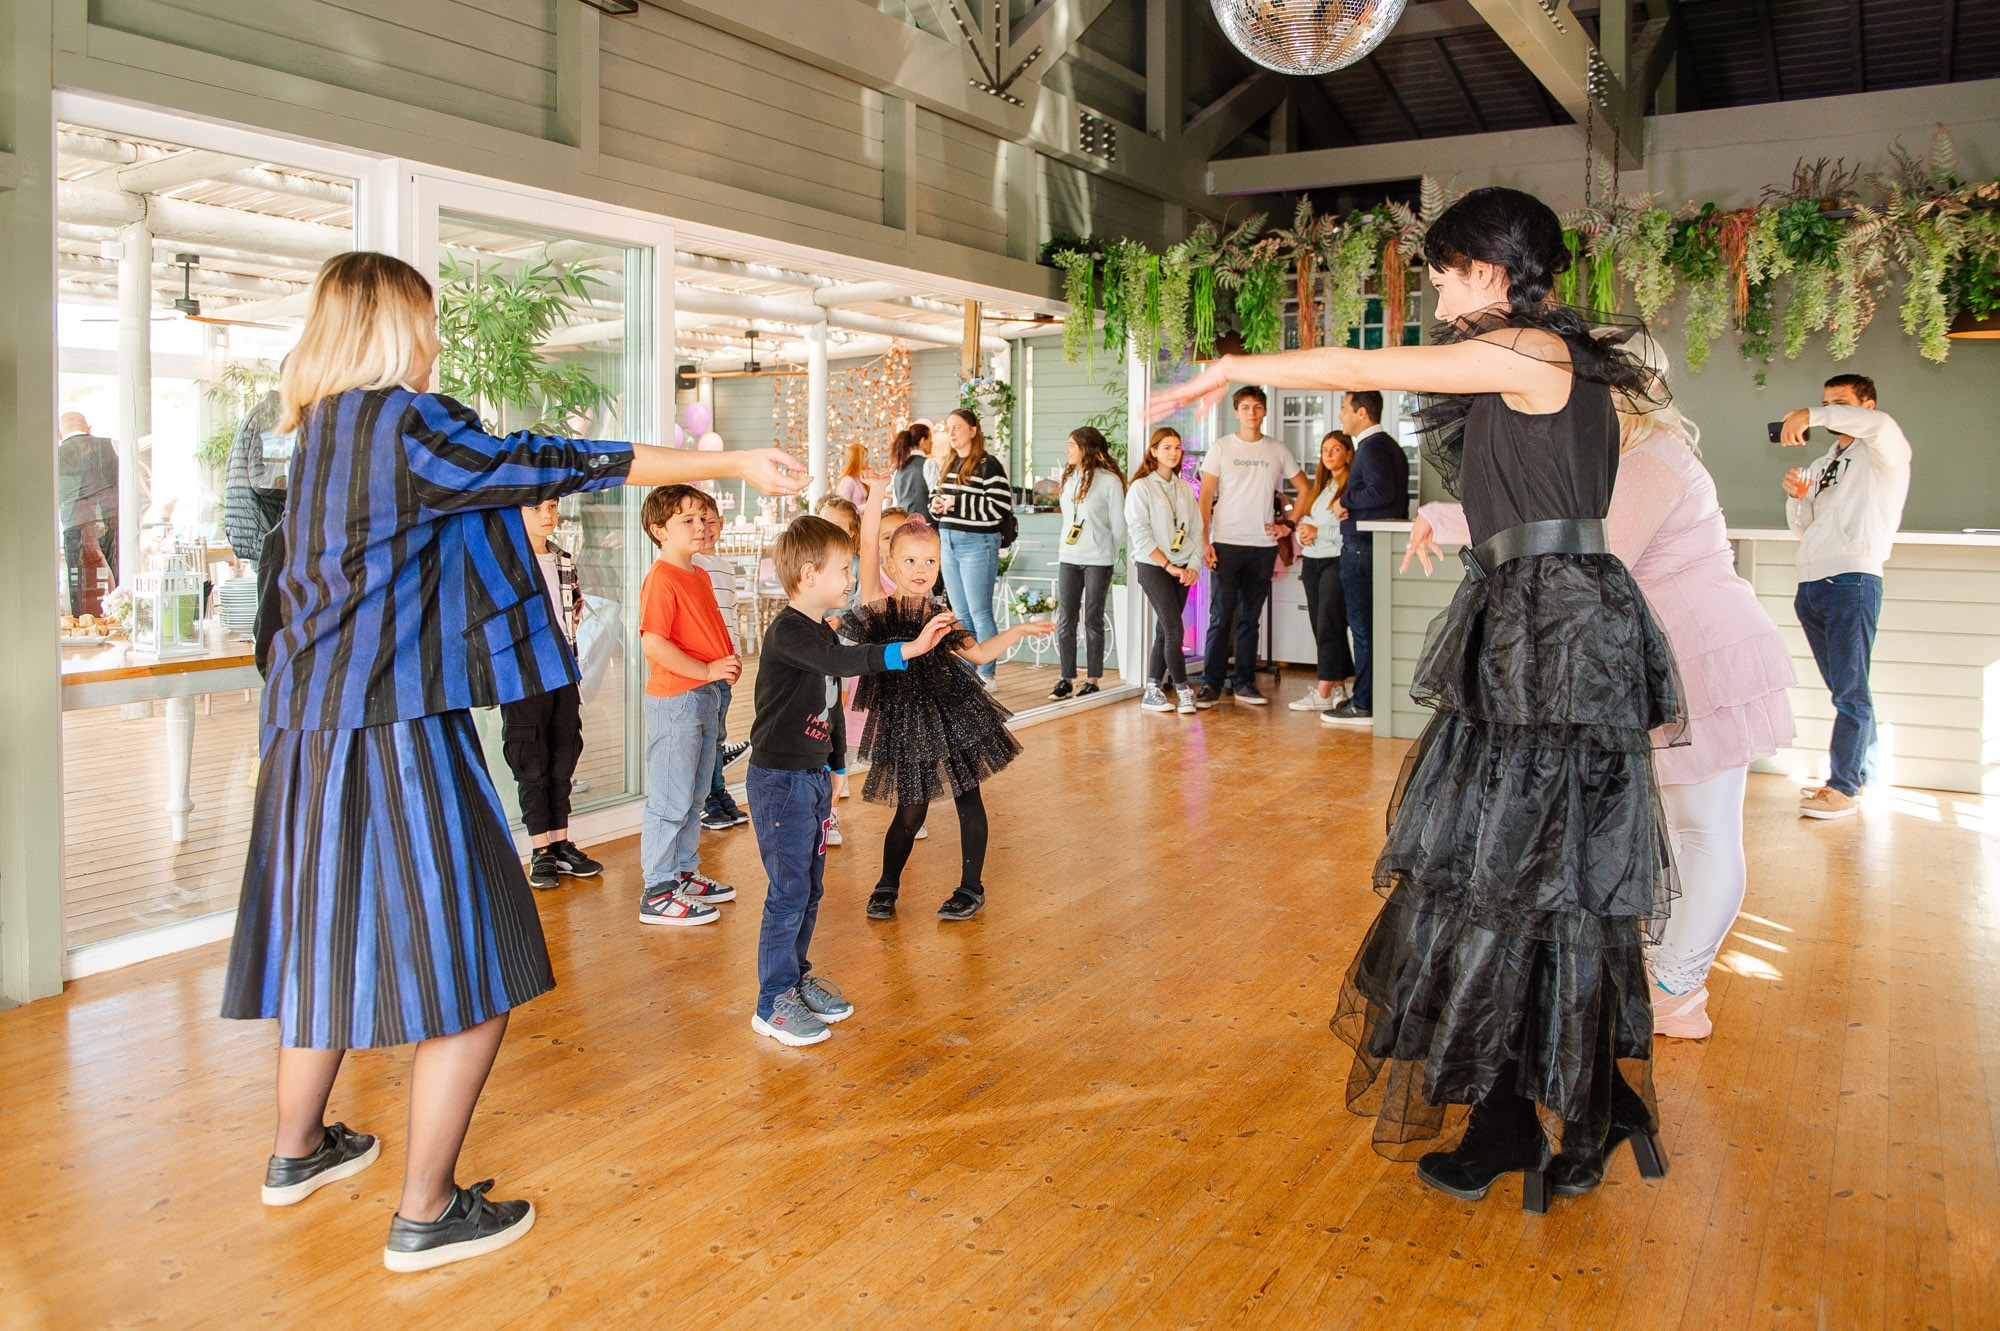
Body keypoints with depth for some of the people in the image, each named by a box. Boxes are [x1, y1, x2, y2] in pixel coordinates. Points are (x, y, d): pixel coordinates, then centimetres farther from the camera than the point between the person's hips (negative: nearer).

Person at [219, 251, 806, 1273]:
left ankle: (298, 1151, 40)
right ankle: (426, 1215, 10)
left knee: (335, 938, 23)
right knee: (471, 972, 0)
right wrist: (733, 464, -12)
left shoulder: (324, 428, 13)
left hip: (312, 728, 10)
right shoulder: (404, 421, -13)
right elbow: (558, 464, -15)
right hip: (398, 729, -10)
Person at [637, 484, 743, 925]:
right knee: (670, 798, -3)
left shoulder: (699, 577, 14)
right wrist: (707, 669, -22)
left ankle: (685, 874, 30)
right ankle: (658, 892, 4)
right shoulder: (660, 579, -15)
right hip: (675, 698, -10)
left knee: (694, 795, 18)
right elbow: (653, 642, -23)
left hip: (706, 696, 10)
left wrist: (729, 660, 6)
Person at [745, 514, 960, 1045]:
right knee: (789, 891, -4)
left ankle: (798, 977, 30)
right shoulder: (787, 632, -19)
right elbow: (841, 661, -38)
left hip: (811, 776, 9)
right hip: (780, 781, -9)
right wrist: (910, 649, -45)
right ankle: (773, 1004, 7)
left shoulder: (820, 630, 12)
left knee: (810, 887, 15)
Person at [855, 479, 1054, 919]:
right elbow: (867, 546, -15)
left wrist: (1019, 630, 12)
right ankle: (887, 887, 27)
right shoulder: (876, 606, -6)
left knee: (968, 801, 6)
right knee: (911, 811, 4)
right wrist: (876, 494, -20)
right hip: (904, 722, -3)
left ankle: (972, 889, 22)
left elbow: (978, 653, 18)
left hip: (952, 716, 3)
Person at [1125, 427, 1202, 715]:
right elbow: (1140, 534, -10)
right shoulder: (1141, 487, -3)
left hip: (1182, 569, 5)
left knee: (1164, 631, 7)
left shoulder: (1186, 488, 13)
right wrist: (1169, 566, -13)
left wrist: (1194, 565, -3)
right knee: (1175, 630, -11)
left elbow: (1197, 529, 12)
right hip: (1153, 567, -5)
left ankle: (1152, 691, 13)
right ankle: (1183, 692, -4)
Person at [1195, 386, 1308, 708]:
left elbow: (1305, 489, 18)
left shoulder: (1278, 451, 9)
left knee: (1250, 618, 8)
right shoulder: (1221, 448, 3)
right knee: (1221, 617, -5)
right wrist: (1204, 542, -8)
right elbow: (1205, 498, 0)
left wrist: (1288, 524, 7)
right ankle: (1211, 684, 0)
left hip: (1264, 546, 3)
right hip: (1226, 544, -2)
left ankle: (1244, 683, 14)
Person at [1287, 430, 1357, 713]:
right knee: (1319, 626, 9)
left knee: (1328, 625, -8)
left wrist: (1318, 532, -16)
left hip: (1337, 561, -8)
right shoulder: (1320, 485, 17)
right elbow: (1305, 521, 20)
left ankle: (1324, 692, -5)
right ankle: (1342, 683, 19)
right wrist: (1303, 533, -2)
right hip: (1312, 561, 8)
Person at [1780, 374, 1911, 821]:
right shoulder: (1824, 464, 23)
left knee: (1850, 690, -7)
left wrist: (1811, 415, -23)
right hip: (1811, 584, 7)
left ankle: (1842, 787, -7)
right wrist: (1796, 496, 3)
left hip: (1852, 580, -7)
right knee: (1843, 689, 12)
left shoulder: (1882, 454, 1)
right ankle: (1859, 771, 20)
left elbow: (1880, 424, -24)